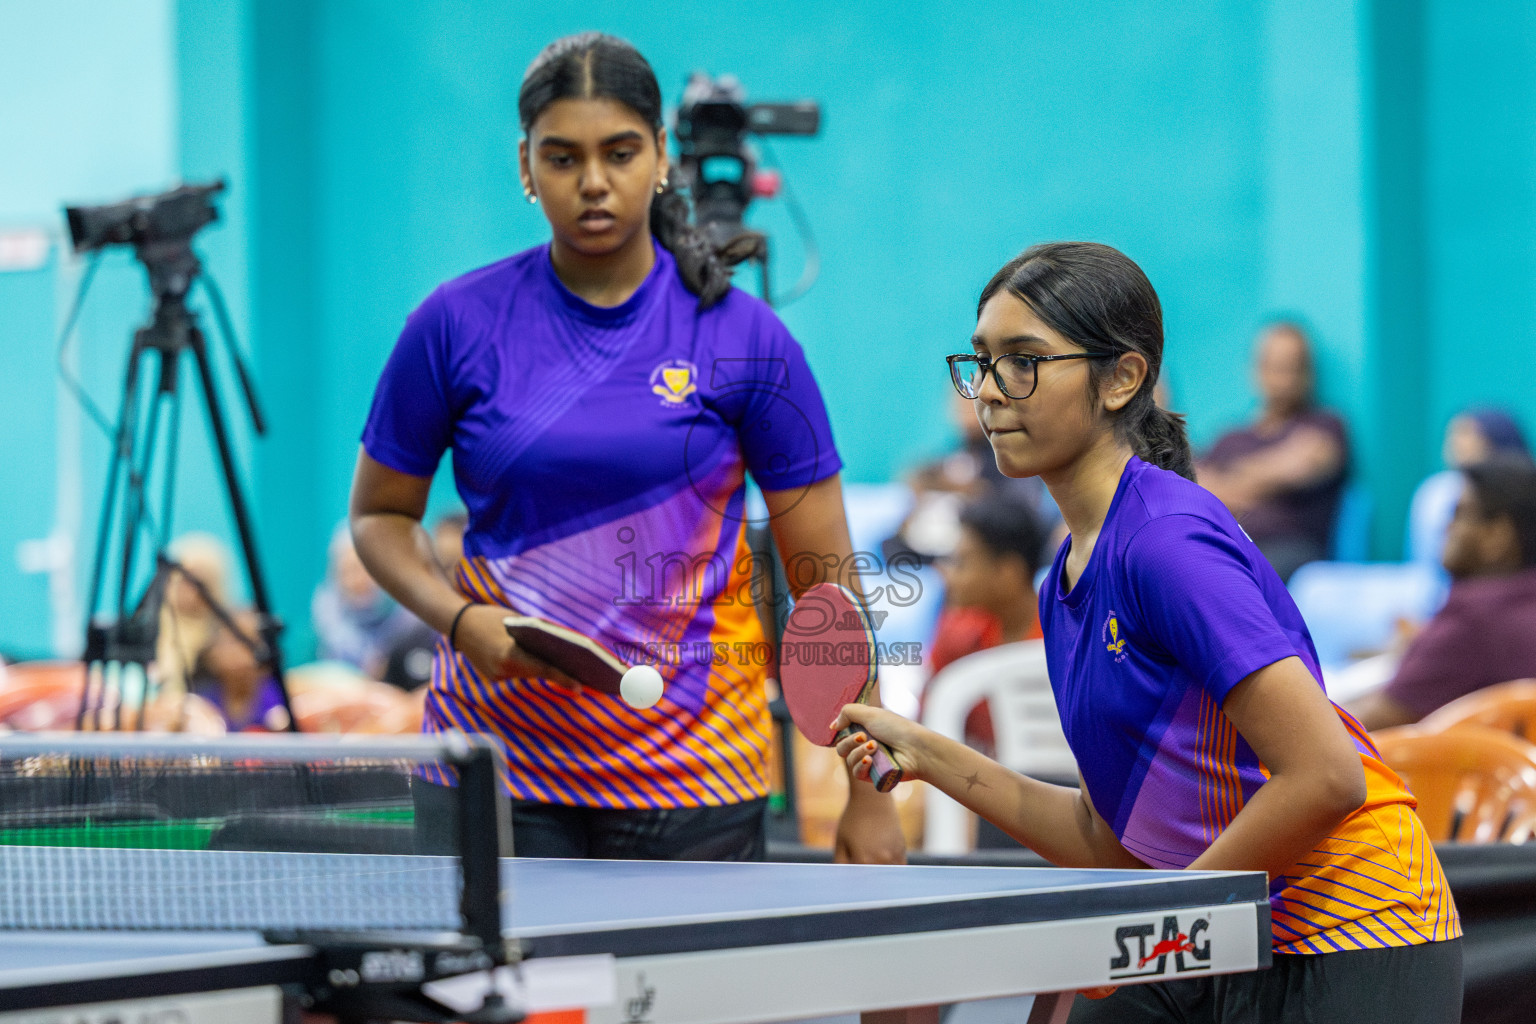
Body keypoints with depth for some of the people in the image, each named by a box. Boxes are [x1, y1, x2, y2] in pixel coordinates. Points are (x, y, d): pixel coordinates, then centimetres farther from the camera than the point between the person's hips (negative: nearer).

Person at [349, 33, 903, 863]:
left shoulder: (746, 338, -3)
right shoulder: (457, 324, -1)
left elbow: (825, 578, -1)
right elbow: (380, 513, 10)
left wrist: (868, 792, -5)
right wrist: (460, 619, -10)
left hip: (692, 777, 0)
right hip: (497, 763, 1)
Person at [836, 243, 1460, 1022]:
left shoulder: (1168, 539, -16)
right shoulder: (1066, 586, 11)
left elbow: (1326, 776, -23)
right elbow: (1115, 846, 13)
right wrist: (931, 758, 11)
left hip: (1352, 951, -8)